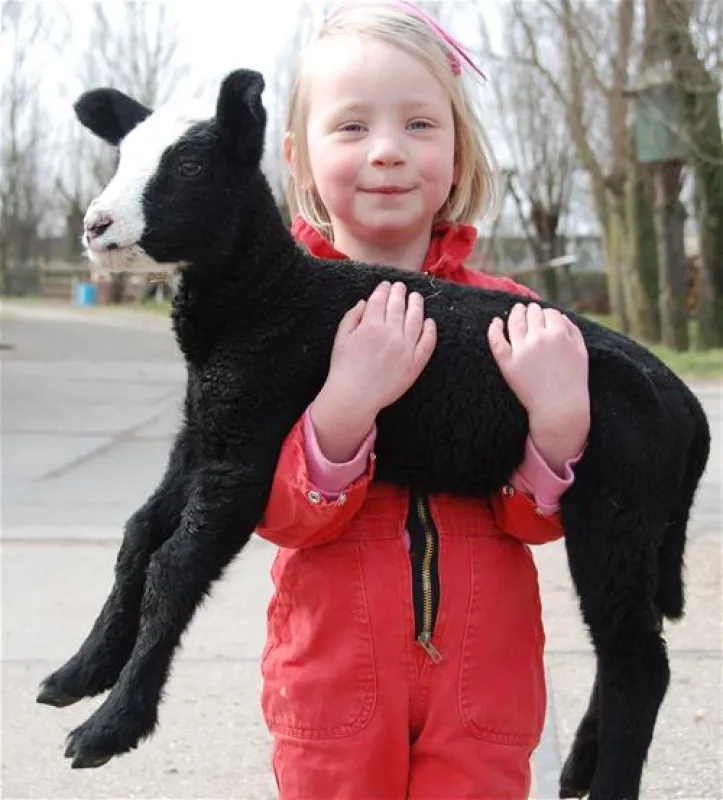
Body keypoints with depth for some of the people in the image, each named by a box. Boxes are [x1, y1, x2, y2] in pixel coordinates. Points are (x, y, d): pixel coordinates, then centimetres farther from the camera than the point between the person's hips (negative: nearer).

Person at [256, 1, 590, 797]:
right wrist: (344, 404, -29)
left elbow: (537, 520, -2)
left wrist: (560, 415, -22)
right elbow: (278, 513, -12)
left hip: (483, 675, 2)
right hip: (334, 672, -1)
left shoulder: (508, 316, 0)